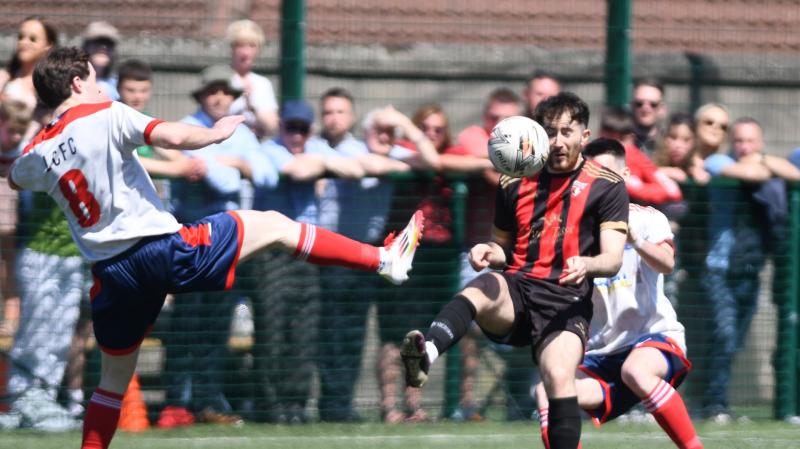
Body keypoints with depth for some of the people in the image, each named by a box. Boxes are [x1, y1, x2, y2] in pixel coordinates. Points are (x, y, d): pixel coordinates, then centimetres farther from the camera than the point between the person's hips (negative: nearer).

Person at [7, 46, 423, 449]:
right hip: (162, 249, -5)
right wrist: (216, 134, -3)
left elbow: (14, 179, 33)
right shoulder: (104, 115, -7)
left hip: (111, 276, 5)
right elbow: (172, 137, -20)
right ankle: (385, 260, 9)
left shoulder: (37, 154, 9)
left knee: (113, 379, 20)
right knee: (273, 224, 8)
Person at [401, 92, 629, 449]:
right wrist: (488, 251, 2)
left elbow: (613, 260, -1)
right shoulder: (515, 183, 17)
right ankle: (424, 356, -63)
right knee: (479, 291, -35)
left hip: (566, 299, -2)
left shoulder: (607, 185, 6)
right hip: (515, 288, 2)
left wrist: (586, 265, -24)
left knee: (559, 377, -30)